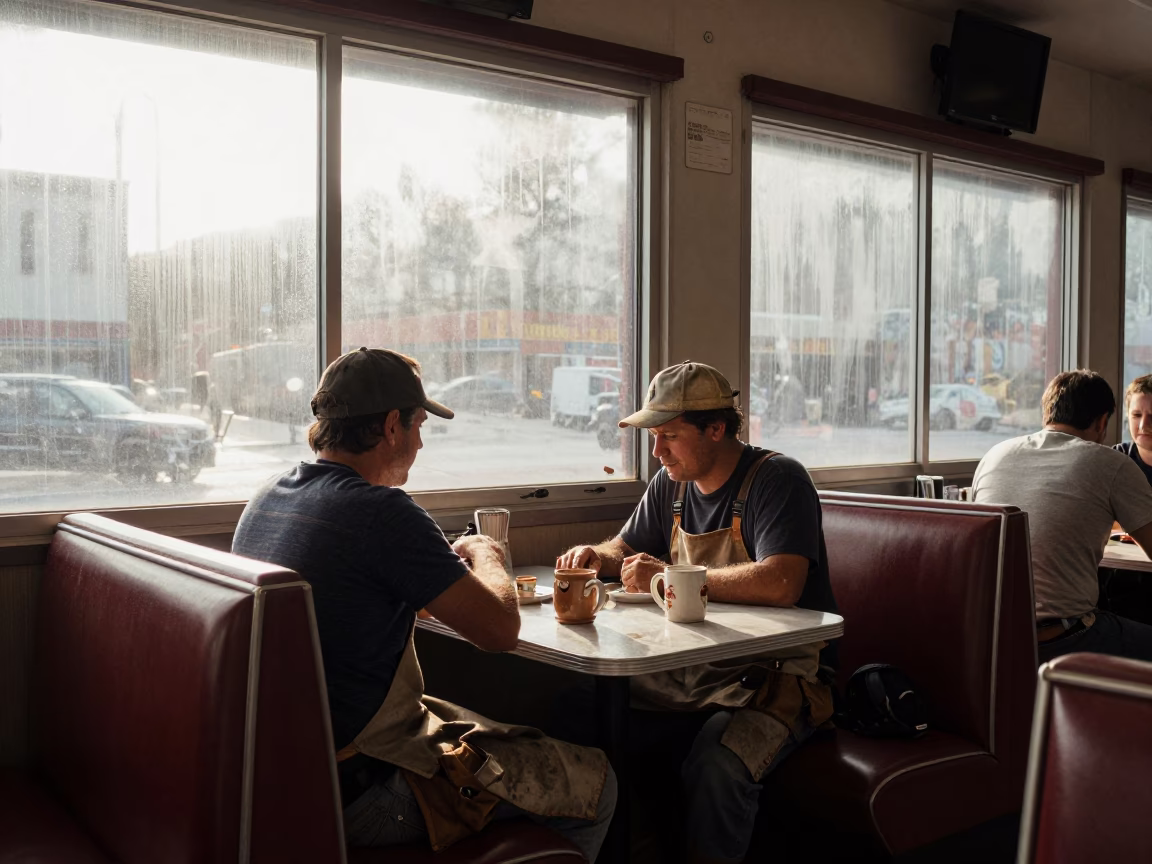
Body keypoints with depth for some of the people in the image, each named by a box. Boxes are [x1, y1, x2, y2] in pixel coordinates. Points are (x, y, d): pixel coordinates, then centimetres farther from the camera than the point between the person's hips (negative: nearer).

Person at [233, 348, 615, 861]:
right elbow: (500, 629, -18)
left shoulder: (265, 499, 4)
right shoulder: (381, 511, -23)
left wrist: (450, 565, 16)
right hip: (355, 791, -9)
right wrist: (486, 557, 2)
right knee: (592, 784, 2)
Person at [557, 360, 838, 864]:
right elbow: (626, 548, 27)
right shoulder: (671, 484, 11)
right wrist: (597, 558, 1)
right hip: (691, 668, 7)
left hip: (774, 675, -6)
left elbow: (781, 584, -28)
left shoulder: (777, 480, -12)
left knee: (715, 763, -34)